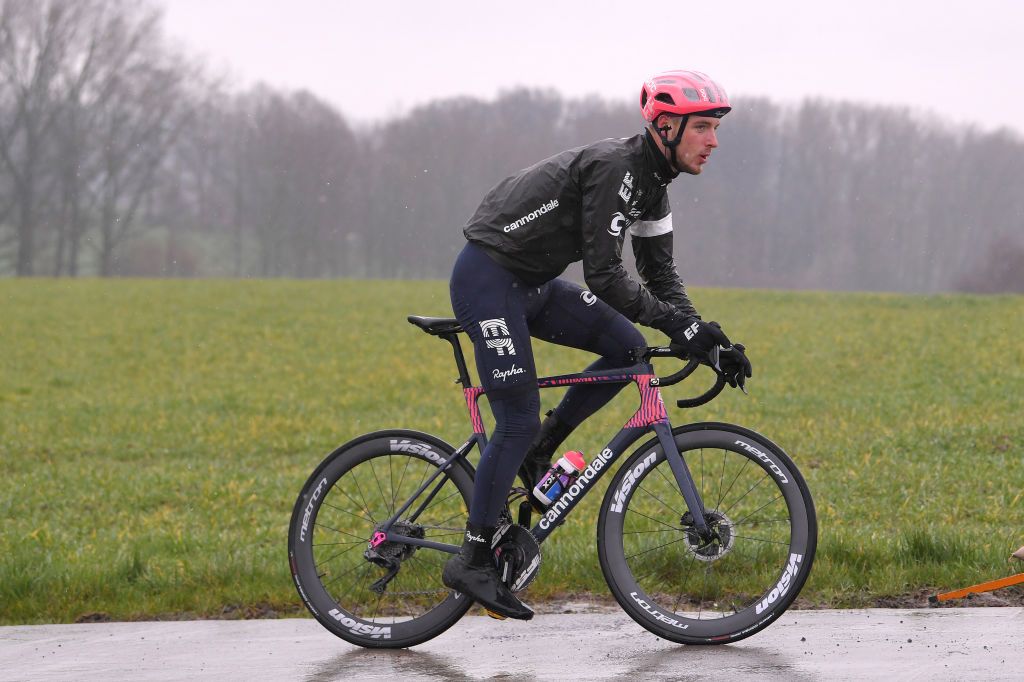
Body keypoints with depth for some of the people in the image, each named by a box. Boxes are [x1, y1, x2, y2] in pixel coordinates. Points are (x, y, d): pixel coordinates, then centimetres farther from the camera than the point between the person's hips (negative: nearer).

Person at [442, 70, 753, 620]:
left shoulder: (650, 185, 7)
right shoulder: (614, 167, -23)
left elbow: (660, 275, 10)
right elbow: (604, 275, -26)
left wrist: (706, 339, -2)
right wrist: (677, 324, -26)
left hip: (532, 284, 9)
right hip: (487, 278, -9)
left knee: (627, 348, -2)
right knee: (519, 420, -11)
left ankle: (537, 453, 10)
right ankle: (472, 560, -4)